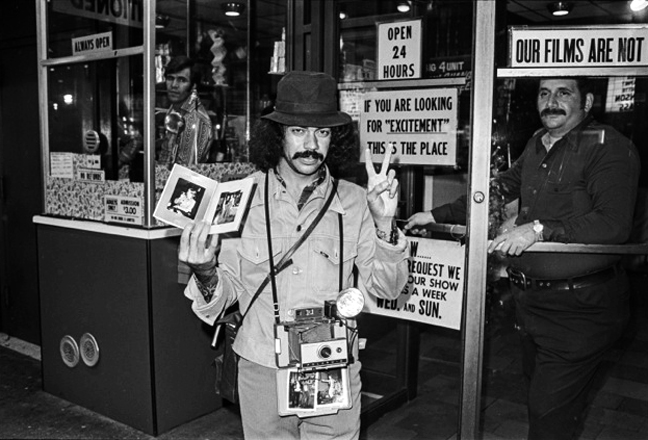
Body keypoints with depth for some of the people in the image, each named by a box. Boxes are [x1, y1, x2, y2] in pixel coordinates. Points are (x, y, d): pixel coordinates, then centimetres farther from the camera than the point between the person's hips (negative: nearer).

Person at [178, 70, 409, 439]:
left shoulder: (355, 202, -6)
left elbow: (387, 288, -6)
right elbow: (229, 290, -3)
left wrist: (384, 224, -19)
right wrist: (206, 274, -24)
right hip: (262, 370, 0)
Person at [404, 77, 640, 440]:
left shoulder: (609, 148, -13)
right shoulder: (538, 145, 11)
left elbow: (615, 223, -24)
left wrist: (540, 229, -30)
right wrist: (436, 216, 19)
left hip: (579, 305, -8)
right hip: (531, 299, 8)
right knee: (536, 381, 22)